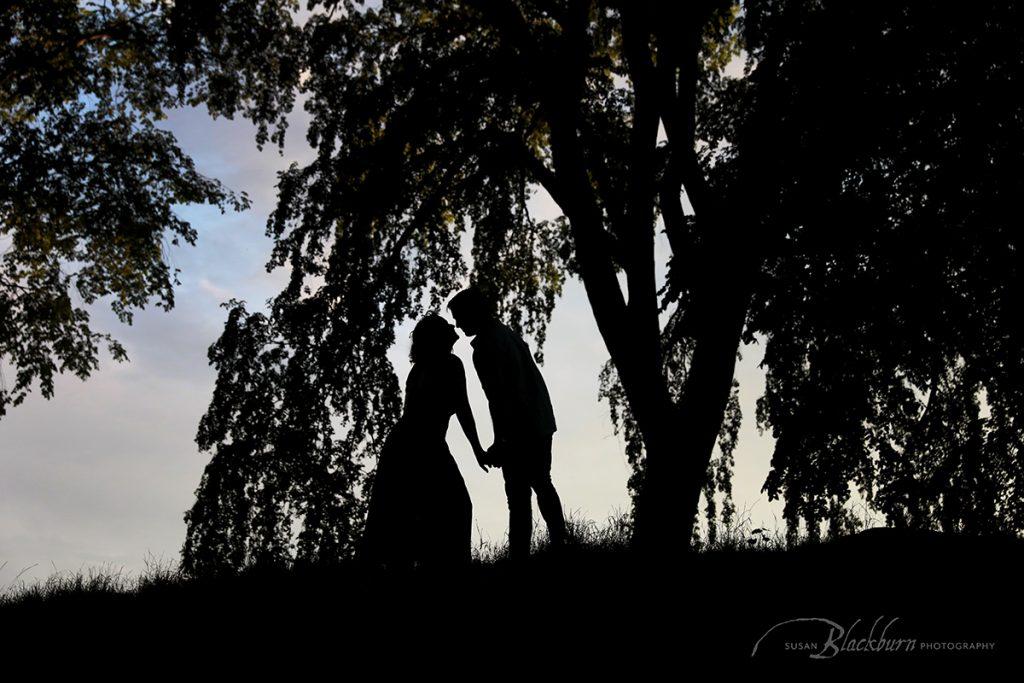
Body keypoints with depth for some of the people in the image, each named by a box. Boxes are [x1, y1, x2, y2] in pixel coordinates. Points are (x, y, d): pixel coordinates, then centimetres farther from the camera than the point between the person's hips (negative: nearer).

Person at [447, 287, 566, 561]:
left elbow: (498, 397, -20)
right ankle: (559, 542, 28)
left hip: (520, 431, -9)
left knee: (519, 497, -8)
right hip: (542, 424, 9)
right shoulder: (508, 333, 12)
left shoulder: (485, 347, -14)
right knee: (542, 485, 21)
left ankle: (519, 556, -9)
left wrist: (500, 442, -18)